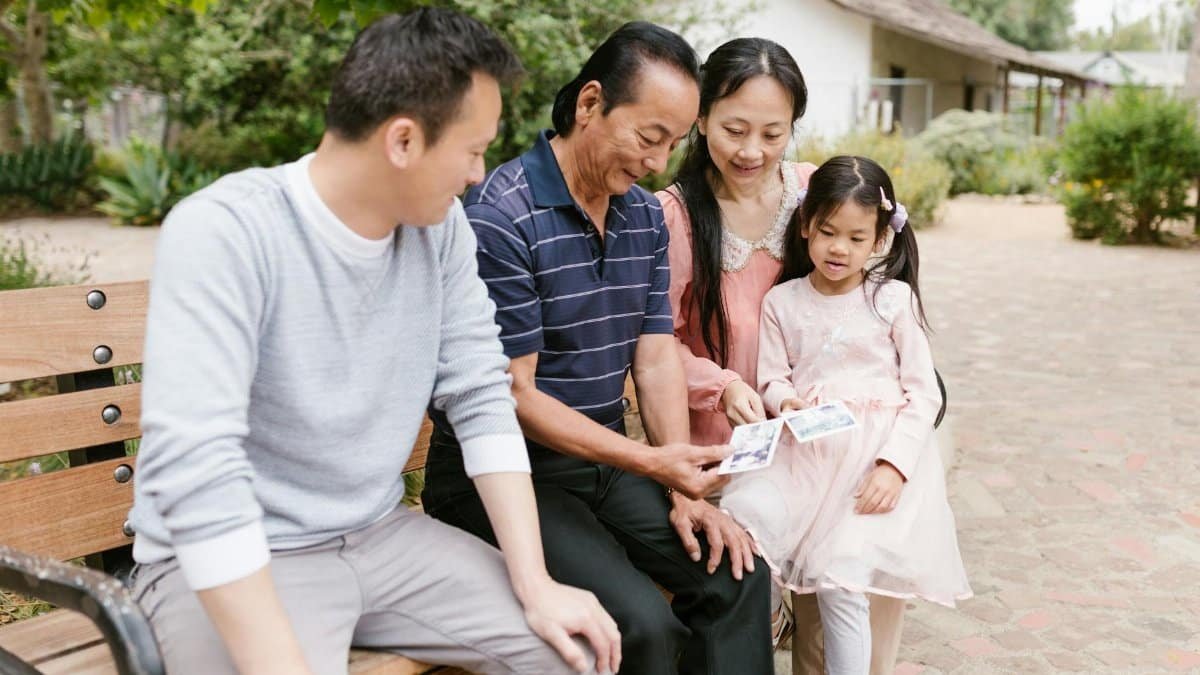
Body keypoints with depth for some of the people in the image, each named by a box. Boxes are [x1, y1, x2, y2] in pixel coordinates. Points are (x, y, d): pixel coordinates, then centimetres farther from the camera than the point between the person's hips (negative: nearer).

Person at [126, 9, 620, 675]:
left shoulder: (441, 226, -3)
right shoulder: (223, 231, -22)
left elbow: (482, 397, -3)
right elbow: (194, 469, -29)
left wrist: (535, 585, -10)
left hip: (380, 538, 5)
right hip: (229, 564, -4)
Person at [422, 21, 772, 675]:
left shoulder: (646, 216, 6)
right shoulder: (502, 218, -19)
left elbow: (656, 360, 6)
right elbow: (513, 397, -18)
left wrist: (685, 490, -4)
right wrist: (652, 462, -22)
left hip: (605, 462, 7)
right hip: (504, 475, -7)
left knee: (738, 575, -8)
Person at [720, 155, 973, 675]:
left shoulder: (894, 299, 2)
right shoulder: (782, 301, 8)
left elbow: (923, 394, 0)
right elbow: (772, 379, 8)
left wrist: (894, 463, -14)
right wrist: (786, 403, -17)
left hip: (877, 451, -2)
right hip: (803, 448, 2)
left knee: (840, 574, -19)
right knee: (742, 517, -23)